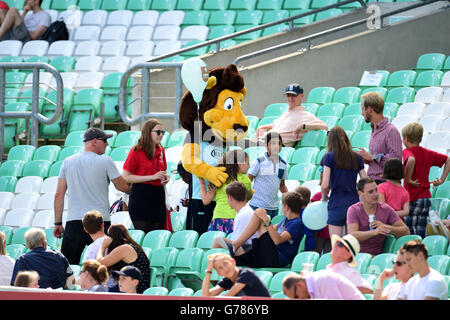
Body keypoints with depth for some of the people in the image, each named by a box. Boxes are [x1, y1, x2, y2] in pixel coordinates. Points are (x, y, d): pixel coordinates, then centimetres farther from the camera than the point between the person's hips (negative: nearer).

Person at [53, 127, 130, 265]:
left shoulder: (68, 162, 8)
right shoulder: (105, 162, -3)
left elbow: (59, 195, 8)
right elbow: (122, 186, 3)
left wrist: (58, 223, 14)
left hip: (74, 221, 3)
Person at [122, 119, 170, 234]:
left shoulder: (160, 150, 12)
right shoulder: (137, 151, -8)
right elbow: (126, 177, -13)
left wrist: (165, 177, 6)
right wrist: (152, 177, -17)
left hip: (158, 196, 6)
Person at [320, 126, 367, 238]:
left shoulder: (329, 157, -3)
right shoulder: (357, 158, 7)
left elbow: (325, 185, -9)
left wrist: (324, 197, 9)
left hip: (336, 205, -3)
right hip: (354, 203, 3)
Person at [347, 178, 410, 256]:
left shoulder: (385, 209, 3)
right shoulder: (353, 210, -2)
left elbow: (406, 231, 1)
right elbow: (352, 236, -18)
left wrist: (385, 226, -16)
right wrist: (375, 232, -34)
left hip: (377, 255, 2)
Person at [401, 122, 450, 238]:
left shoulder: (407, 152, -11)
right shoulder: (427, 153, 9)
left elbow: (412, 160, -36)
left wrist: (407, 179, -24)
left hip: (412, 199, -6)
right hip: (426, 197, 6)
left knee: (410, 233, -3)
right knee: (422, 234, 9)